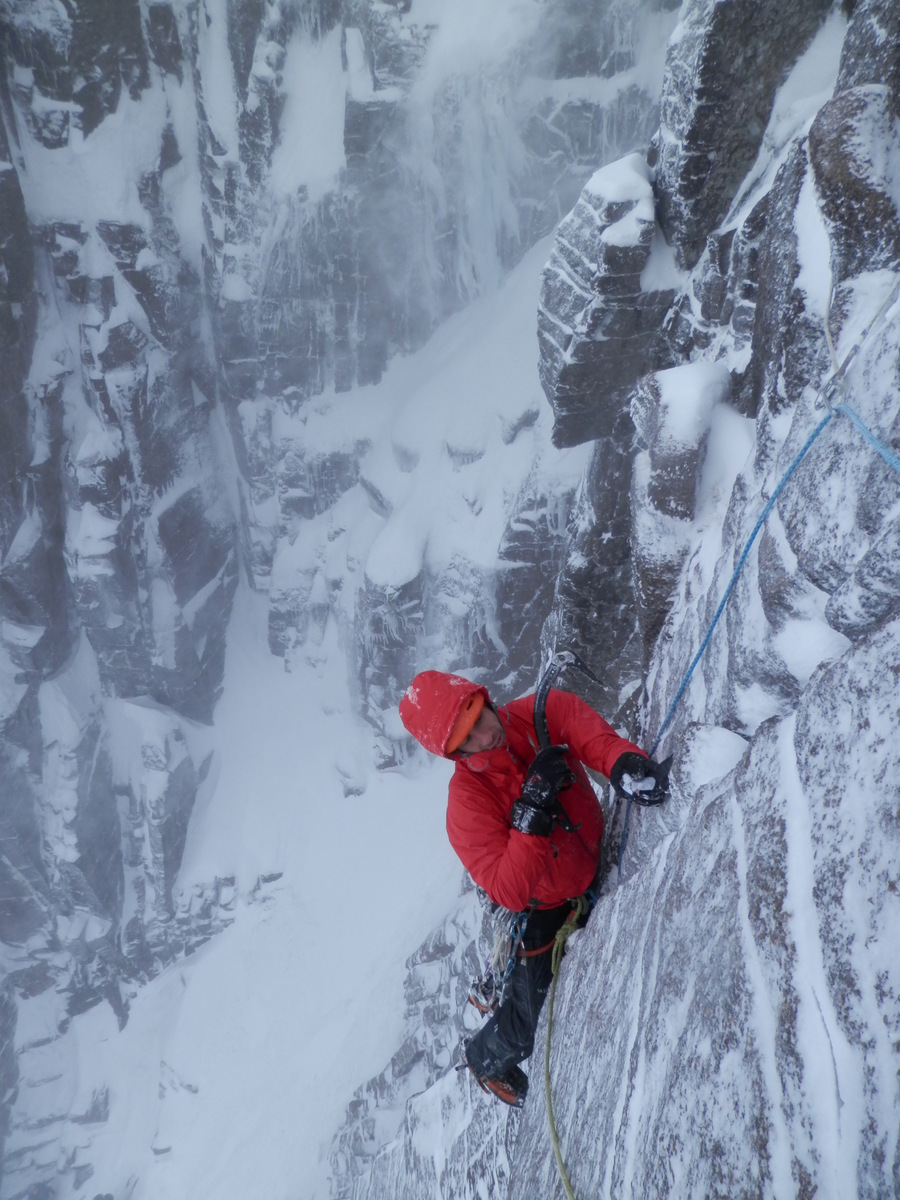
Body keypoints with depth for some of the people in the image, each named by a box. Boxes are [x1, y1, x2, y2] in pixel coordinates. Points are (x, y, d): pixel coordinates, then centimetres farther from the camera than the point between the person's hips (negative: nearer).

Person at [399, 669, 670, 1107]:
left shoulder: (546, 712, -23)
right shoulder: (467, 805, -33)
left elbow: (597, 739, -36)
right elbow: (509, 893, -37)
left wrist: (625, 764, -57)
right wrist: (532, 812, -44)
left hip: (600, 868, 5)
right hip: (547, 913, -4)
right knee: (528, 1030, 12)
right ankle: (484, 1058, 47)